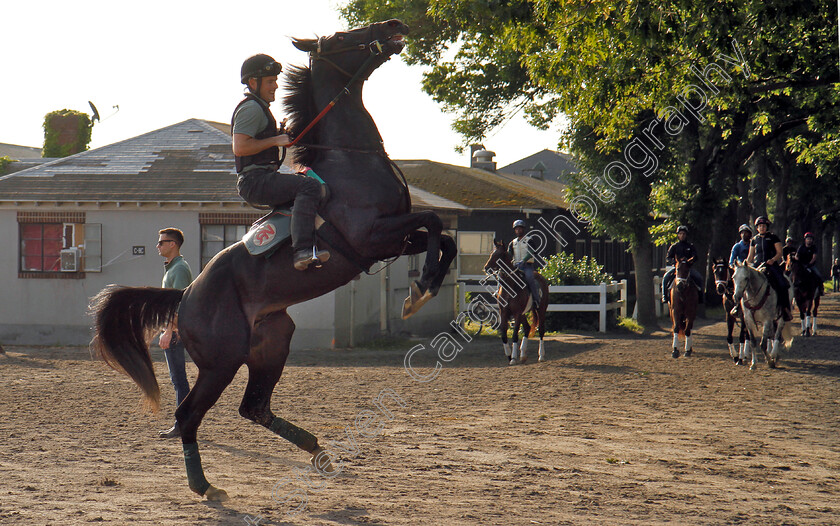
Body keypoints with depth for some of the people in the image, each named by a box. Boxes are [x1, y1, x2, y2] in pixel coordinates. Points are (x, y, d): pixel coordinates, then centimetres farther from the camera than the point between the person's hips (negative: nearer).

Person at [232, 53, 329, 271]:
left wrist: (282, 130, 19)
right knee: (309, 186, -28)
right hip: (255, 181, -11)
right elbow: (240, 147, -22)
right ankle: (302, 251, -41)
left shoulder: (259, 107, 23)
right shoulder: (251, 108, -10)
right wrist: (276, 140, -17)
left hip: (265, 177, 11)